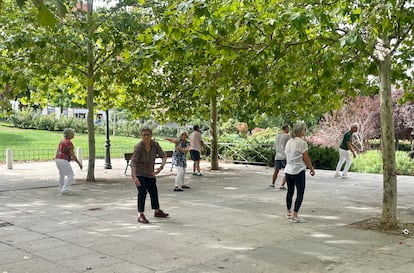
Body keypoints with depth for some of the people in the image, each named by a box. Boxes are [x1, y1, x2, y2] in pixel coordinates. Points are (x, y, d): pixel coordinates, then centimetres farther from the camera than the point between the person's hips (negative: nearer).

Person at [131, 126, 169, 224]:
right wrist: (134, 177, -41)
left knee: (154, 192, 18)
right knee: (142, 192, -21)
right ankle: (140, 215, -19)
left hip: (150, 173, 6)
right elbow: (133, 162, -31)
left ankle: (157, 211, 39)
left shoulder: (155, 144, -11)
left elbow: (163, 156, -9)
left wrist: (161, 167, -28)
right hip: (139, 173, -6)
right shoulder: (138, 147, -25)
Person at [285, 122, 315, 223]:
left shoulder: (289, 142, 8)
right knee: (300, 194, 0)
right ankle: (295, 216, -2)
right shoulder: (302, 143, -14)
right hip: (298, 171, -8)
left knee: (290, 192, 18)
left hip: (288, 170, 8)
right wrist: (312, 169, 1)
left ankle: (289, 213, 28)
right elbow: (306, 159, -11)